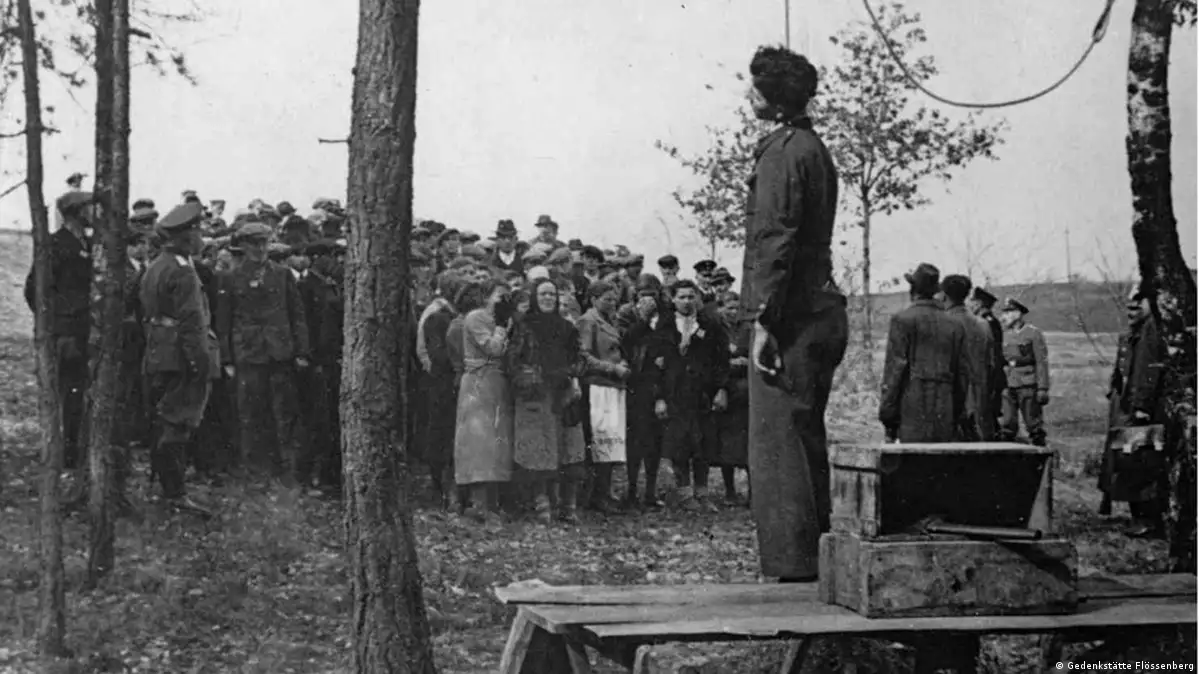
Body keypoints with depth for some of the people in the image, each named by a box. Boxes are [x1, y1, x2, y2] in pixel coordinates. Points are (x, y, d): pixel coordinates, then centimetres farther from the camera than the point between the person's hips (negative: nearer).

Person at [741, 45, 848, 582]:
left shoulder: (782, 150, -11)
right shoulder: (813, 146, 20)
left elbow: (776, 240, -18)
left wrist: (765, 321, -20)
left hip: (792, 316, -10)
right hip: (822, 311, 10)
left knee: (778, 447, -8)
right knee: (805, 443, 15)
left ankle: (796, 571, -7)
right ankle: (817, 564, 21)